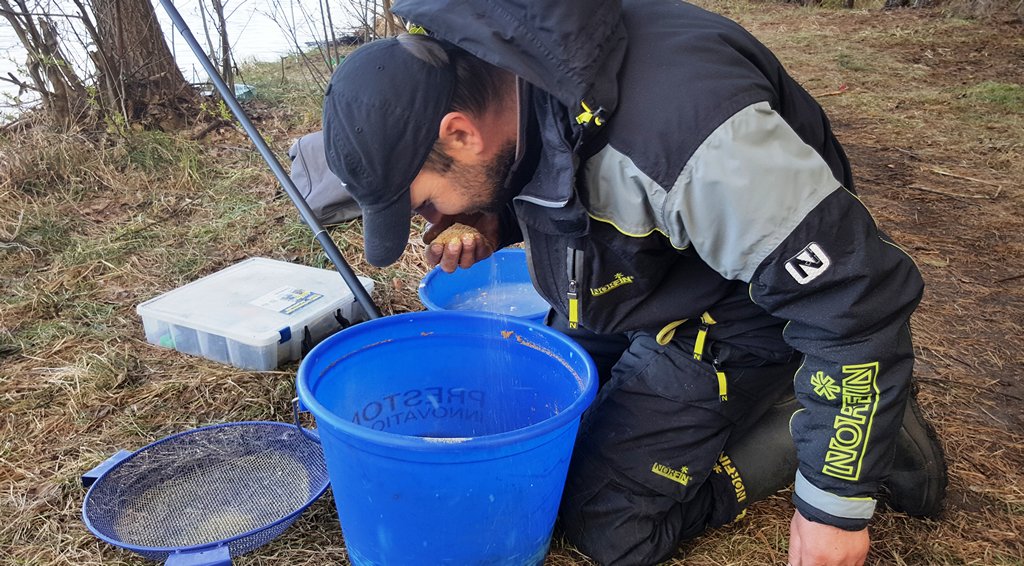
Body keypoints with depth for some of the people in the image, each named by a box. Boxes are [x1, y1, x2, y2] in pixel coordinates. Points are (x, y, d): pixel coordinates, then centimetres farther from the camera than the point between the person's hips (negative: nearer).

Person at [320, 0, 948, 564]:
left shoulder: (677, 126, -40)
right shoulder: (490, 74, -14)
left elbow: (856, 294, -31)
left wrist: (837, 507, -23)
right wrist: (495, 225, -13)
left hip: (723, 324, -7)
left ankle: (838, 424, 7)